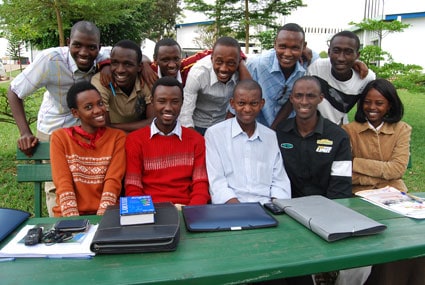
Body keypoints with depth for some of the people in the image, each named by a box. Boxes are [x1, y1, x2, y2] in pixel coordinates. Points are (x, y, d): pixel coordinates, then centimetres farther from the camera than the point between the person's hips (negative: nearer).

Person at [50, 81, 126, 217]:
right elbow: (63, 183, -5)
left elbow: (113, 181, -6)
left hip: (106, 215, 0)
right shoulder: (60, 137, 6)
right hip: (68, 216, 1)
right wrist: (74, 221, -17)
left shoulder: (117, 137, 4)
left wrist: (101, 219, -19)